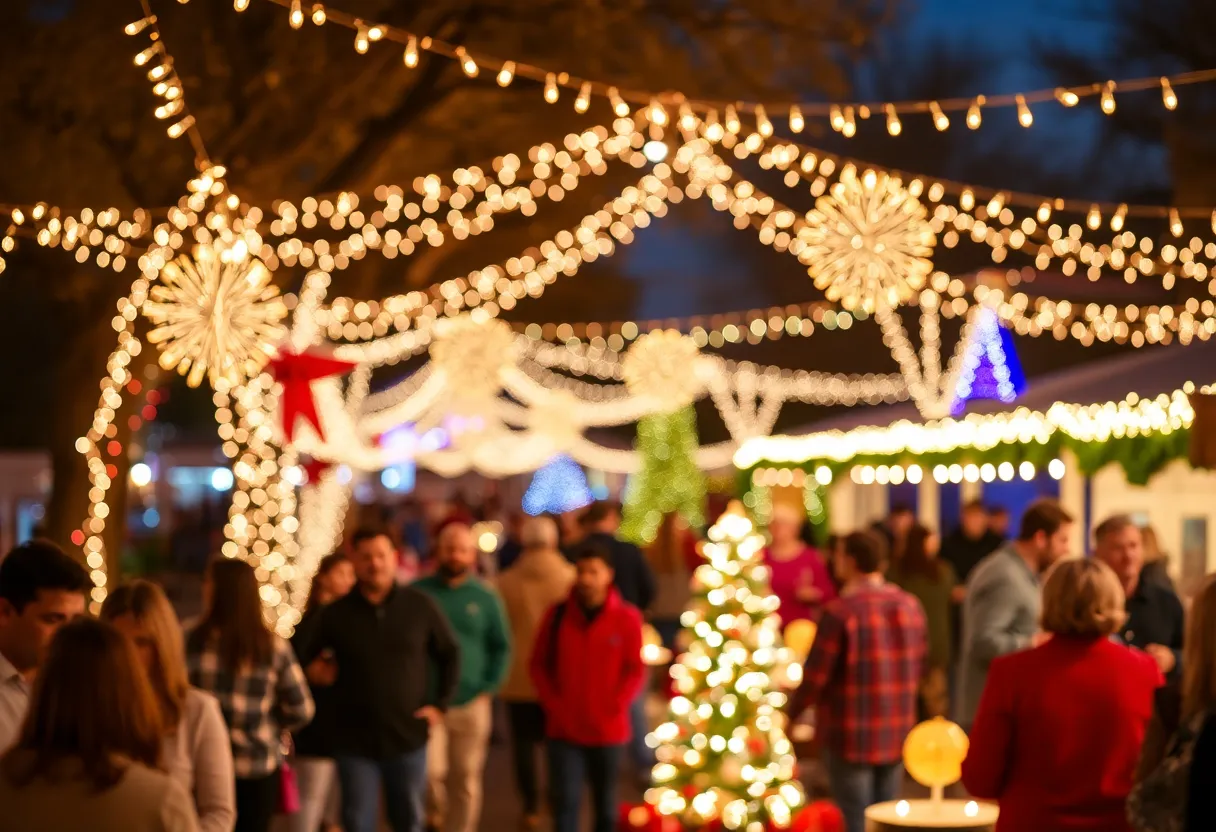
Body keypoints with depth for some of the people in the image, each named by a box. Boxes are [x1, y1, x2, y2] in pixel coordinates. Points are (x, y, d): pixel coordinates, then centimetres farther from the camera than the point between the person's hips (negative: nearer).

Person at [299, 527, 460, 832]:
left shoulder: (420, 606, -1)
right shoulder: (336, 614, -1)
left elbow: (450, 655, 9)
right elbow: (309, 660, 12)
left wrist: (440, 705, 2)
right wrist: (314, 671, -10)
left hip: (408, 737, 0)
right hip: (355, 741, 0)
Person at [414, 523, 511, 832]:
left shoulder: (486, 598, 6)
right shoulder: (416, 593, 2)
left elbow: (501, 647, 11)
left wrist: (489, 688, 0)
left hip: (471, 705, 2)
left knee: (465, 781, 6)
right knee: (431, 771, -15)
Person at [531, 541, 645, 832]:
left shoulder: (627, 617, -6)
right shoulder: (557, 615, 0)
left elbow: (635, 670, -4)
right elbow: (539, 664, 5)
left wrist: (613, 707, -13)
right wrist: (553, 705, -6)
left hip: (608, 729, 0)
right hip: (563, 729, 0)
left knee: (605, 802, 15)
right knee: (566, 801, -6)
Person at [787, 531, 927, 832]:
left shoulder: (840, 612, -18)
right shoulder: (910, 606, 1)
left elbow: (815, 675, -14)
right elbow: (918, 666, 9)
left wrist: (792, 713, 3)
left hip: (852, 737, -6)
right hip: (896, 734, 6)